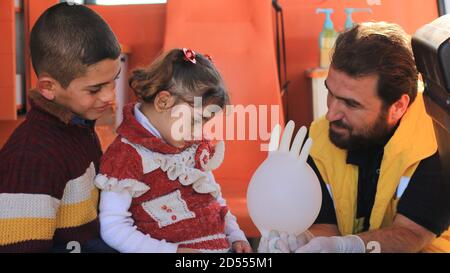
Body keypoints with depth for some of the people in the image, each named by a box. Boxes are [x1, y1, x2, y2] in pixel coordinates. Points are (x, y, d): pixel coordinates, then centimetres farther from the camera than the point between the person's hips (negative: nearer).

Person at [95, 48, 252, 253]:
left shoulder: (197, 146, 13)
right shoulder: (125, 155, -9)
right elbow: (112, 229, -12)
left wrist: (235, 235, 12)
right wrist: (171, 251, -18)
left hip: (223, 246, 6)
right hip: (178, 249, -6)